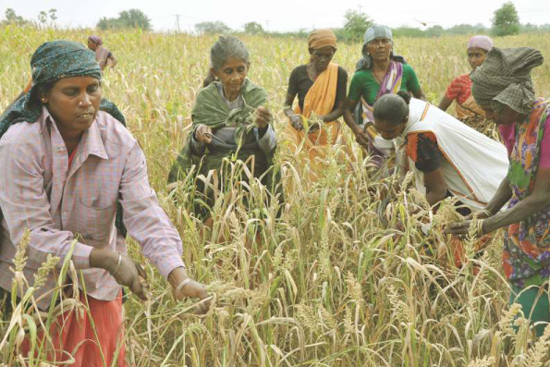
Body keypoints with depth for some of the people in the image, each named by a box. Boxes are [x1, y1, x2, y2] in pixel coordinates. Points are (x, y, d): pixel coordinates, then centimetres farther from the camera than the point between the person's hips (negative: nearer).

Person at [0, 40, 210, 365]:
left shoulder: (121, 143, -15)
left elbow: (145, 213, -22)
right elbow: (31, 234, -26)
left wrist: (180, 277, -38)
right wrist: (107, 258, -35)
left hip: (97, 286, 3)